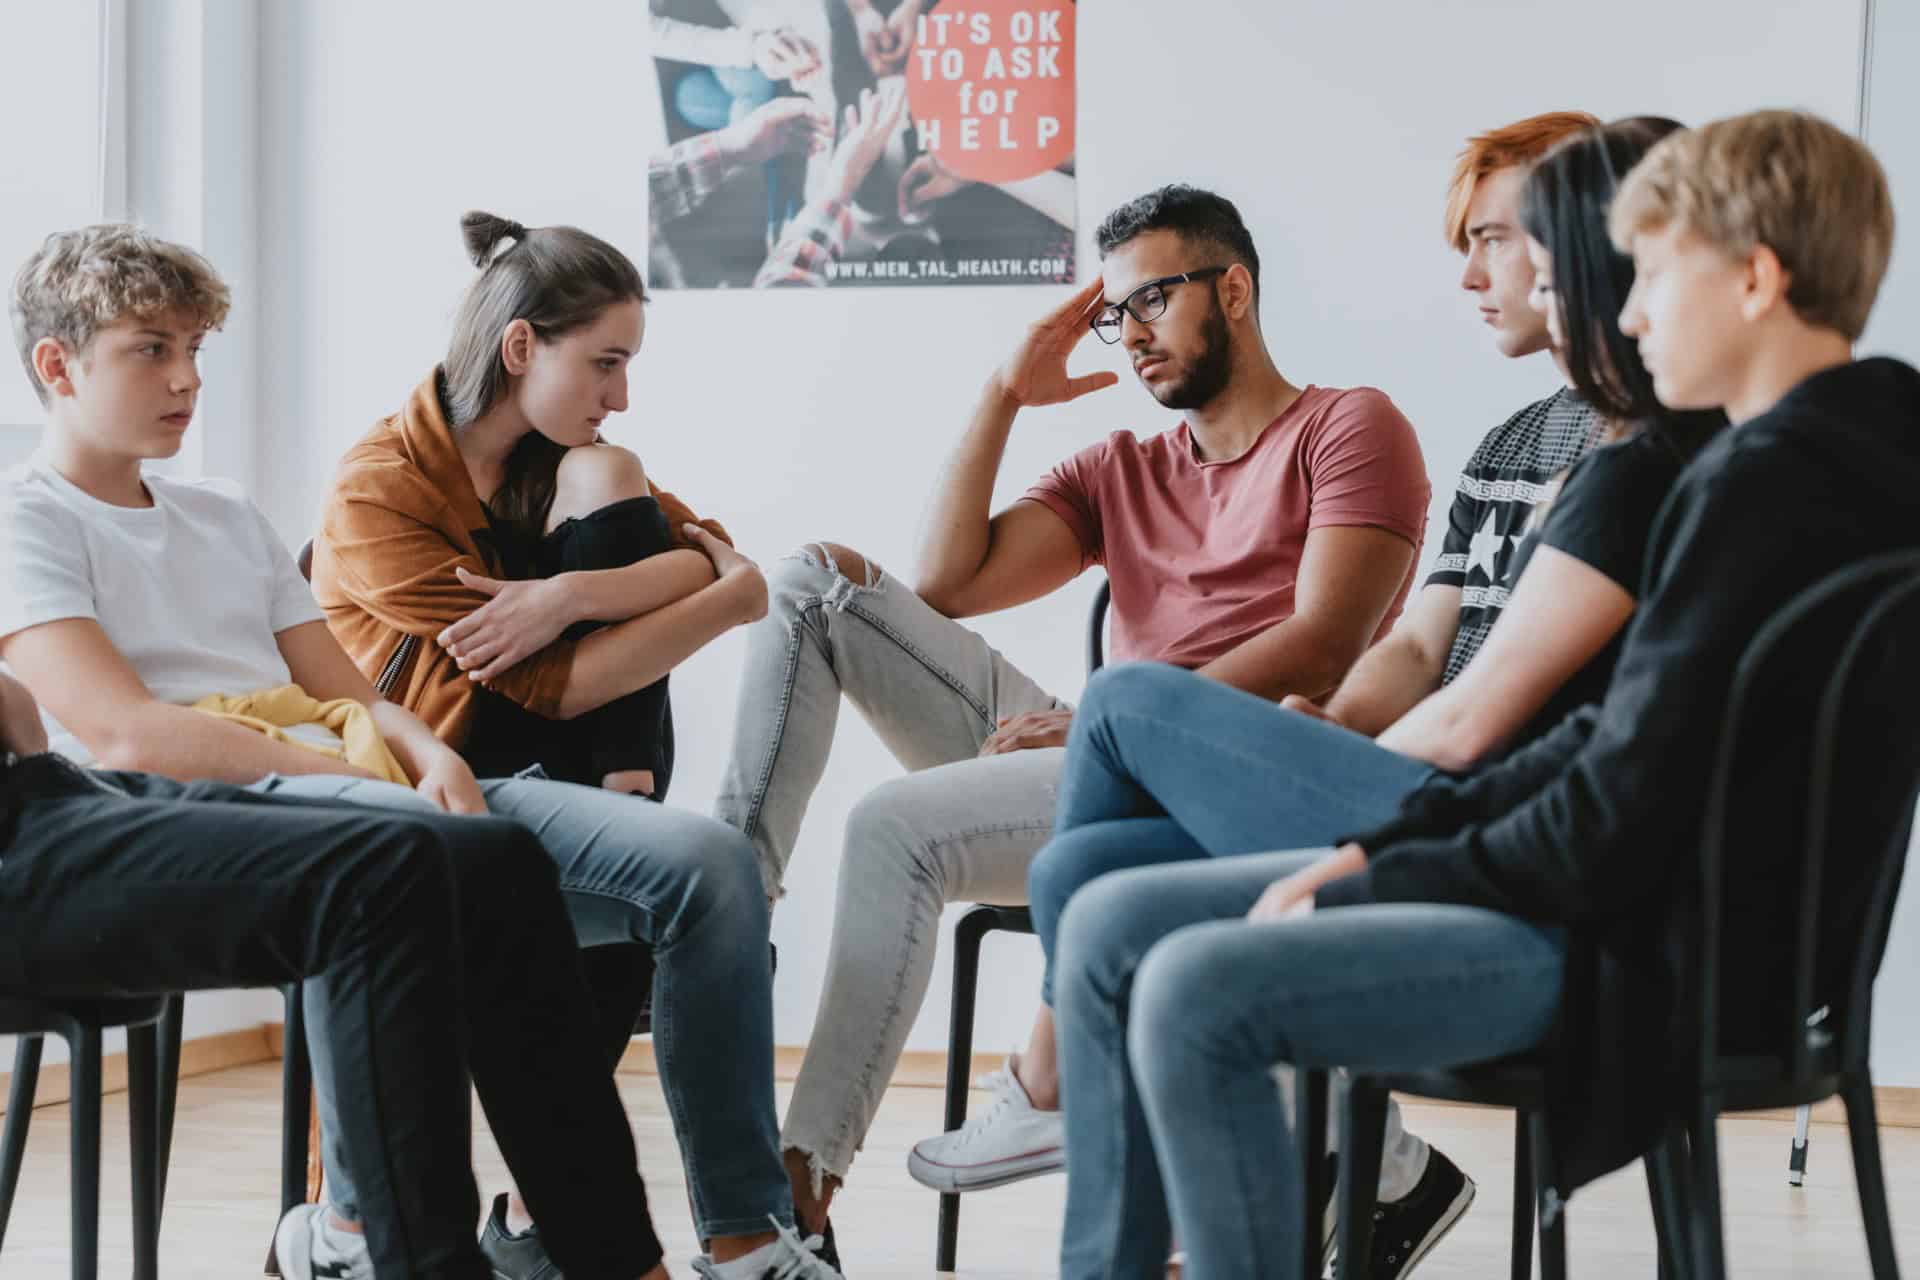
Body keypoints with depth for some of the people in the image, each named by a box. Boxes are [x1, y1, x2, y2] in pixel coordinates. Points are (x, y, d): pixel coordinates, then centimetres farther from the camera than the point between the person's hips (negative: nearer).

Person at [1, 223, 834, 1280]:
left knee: (705, 862, -14)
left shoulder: (226, 520, 30)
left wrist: (430, 757, -3)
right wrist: (350, 776, -17)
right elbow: (126, 734, -10)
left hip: (396, 795, 7)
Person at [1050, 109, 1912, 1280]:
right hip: (1641, 892, 10)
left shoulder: (1764, 489, -18)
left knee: (1195, 995, -26)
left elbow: (1621, 821, -21)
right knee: (1110, 927, 6)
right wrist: (1387, 844, 6)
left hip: (1659, 959, -10)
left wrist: (1372, 887, -8)